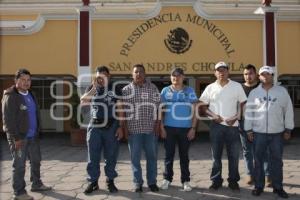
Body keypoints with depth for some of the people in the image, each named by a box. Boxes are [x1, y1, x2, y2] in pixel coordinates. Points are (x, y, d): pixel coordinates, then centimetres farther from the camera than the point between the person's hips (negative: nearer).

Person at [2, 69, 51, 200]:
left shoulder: (30, 95, 11)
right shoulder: (10, 96, -13)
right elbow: (7, 120, -17)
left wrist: (37, 132, 12)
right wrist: (16, 138, -20)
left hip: (33, 136, 8)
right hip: (19, 137, -8)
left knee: (36, 161, 17)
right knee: (19, 165, 0)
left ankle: (36, 184, 34)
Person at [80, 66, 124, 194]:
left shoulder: (116, 89, 3)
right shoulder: (91, 88, 7)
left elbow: (120, 109, 1)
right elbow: (83, 102, -11)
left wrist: (120, 127, -5)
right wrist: (94, 88, -17)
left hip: (112, 127, -1)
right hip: (94, 127, 1)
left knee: (111, 156, 6)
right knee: (93, 157, 5)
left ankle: (110, 181, 19)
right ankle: (93, 181, 16)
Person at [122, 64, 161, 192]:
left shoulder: (153, 88, 5)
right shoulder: (126, 90, 2)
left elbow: (158, 107, 5)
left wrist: (157, 124, -2)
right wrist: (124, 127, -3)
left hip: (151, 129, 1)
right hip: (134, 129, -1)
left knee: (152, 156, 9)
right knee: (135, 157, 6)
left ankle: (152, 182, 22)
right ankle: (138, 183, 18)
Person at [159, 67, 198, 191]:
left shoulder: (189, 91, 2)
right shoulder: (165, 91, 3)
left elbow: (194, 111, 2)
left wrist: (193, 128, -4)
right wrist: (161, 127, -2)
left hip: (185, 128, 0)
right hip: (169, 127, 1)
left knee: (184, 155, 8)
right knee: (169, 154, 8)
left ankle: (185, 180, 18)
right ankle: (167, 178, 21)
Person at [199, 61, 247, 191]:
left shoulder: (237, 86, 2)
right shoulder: (210, 88, 4)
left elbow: (243, 104, 4)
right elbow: (202, 105, 6)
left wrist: (236, 117, -10)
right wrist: (213, 115, -9)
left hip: (233, 125, 0)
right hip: (216, 125, 1)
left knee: (234, 155, 6)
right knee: (216, 155, 7)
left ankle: (233, 181, 20)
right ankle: (216, 181, 19)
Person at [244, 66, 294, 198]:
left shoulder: (282, 91, 1)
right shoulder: (254, 92, 2)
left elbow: (288, 110, 4)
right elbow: (249, 112, 3)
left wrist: (288, 129, 3)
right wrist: (248, 129, 0)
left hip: (277, 133, 0)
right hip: (258, 132, 0)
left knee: (276, 160, 8)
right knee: (258, 160, 7)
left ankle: (277, 187, 20)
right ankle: (258, 186, 18)